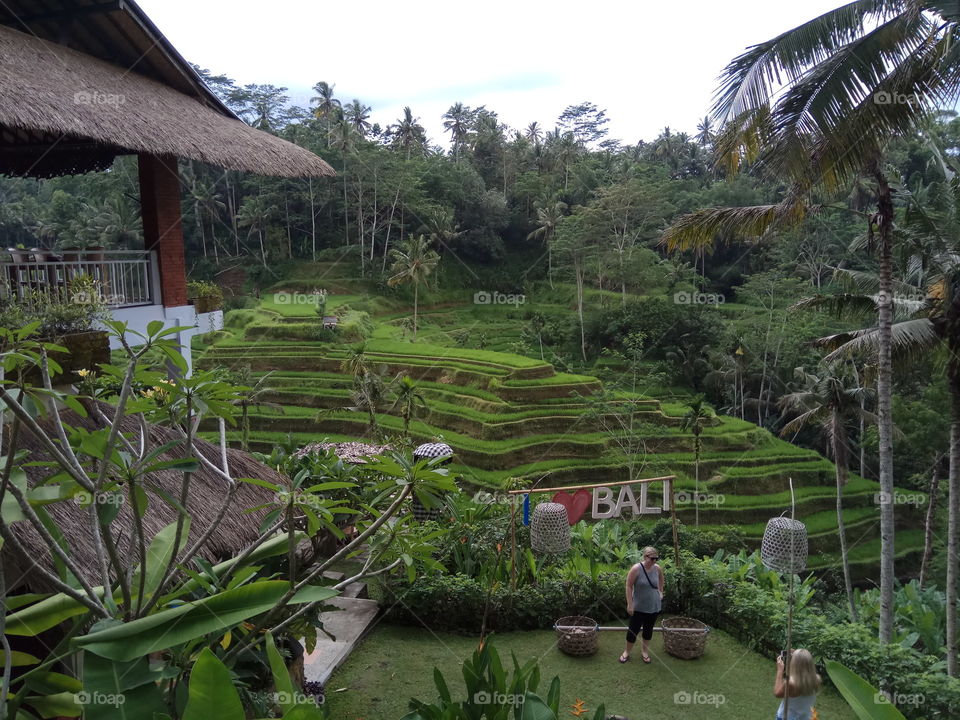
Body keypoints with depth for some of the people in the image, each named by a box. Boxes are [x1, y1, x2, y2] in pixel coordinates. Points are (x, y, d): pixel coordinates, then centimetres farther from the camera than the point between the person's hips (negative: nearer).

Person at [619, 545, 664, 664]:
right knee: (634, 629, 4)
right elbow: (629, 587, -16)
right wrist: (630, 604, -17)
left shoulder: (657, 568, -6)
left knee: (648, 630, 15)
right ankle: (627, 651, 23)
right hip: (639, 607, -4)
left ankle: (644, 650, 34)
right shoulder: (636, 569, -20)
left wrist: (660, 591, 14)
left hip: (654, 607, 4)